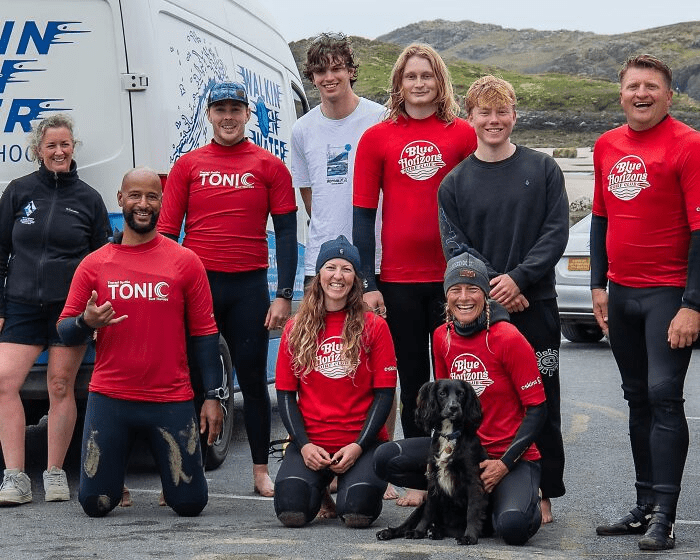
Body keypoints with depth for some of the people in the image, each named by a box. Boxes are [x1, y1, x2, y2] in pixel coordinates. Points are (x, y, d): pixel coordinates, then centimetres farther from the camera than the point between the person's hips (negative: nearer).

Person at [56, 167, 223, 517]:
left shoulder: (185, 262, 2)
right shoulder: (94, 264, 4)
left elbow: (204, 334, 3)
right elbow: (64, 331, 6)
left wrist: (212, 397, -2)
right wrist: (86, 322, -17)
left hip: (172, 402, 0)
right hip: (108, 399, 1)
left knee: (189, 504, 0)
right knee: (95, 504, 1)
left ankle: (169, 473, 35)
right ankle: (116, 472, 35)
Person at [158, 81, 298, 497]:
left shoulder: (270, 167, 5)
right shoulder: (187, 166, 7)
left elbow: (286, 233, 4)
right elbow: (167, 233, 7)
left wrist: (284, 295, -4)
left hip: (249, 286, 0)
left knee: (253, 378, 6)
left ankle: (261, 471, 16)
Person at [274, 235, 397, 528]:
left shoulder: (374, 326, 2)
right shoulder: (296, 328, 8)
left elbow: (385, 393, -1)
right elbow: (285, 393, 7)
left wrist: (358, 445, -11)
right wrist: (304, 444, -7)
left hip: (361, 441, -1)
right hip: (311, 441, 1)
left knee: (358, 511, -26)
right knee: (291, 510, -24)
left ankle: (351, 482, 12)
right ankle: (321, 489, 13)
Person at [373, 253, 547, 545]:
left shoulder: (508, 338, -14)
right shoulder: (442, 337, 4)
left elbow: (537, 408, -11)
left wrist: (505, 463, -17)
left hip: (511, 455, -6)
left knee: (513, 527, -33)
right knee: (386, 458, -15)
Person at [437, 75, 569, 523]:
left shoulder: (543, 169, 5)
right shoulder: (455, 182, 8)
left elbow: (557, 233, -2)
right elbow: (453, 244, 1)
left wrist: (518, 278, -14)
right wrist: (494, 287, -12)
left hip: (535, 305, -1)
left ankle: (542, 493, 11)